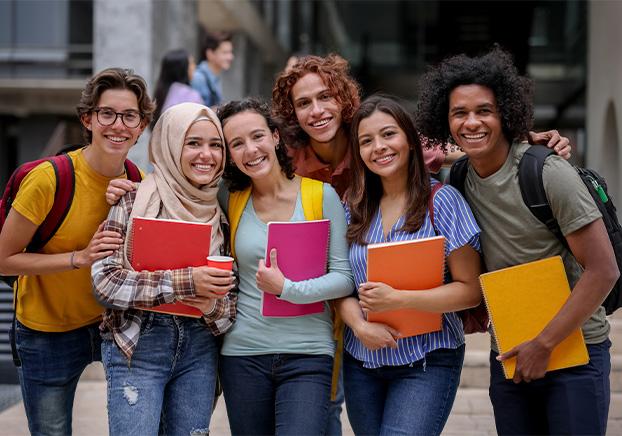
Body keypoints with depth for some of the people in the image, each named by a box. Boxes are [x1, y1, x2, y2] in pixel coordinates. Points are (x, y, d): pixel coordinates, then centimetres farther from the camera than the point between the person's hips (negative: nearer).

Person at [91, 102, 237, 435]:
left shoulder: (222, 210, 7)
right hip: (138, 346, -4)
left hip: (199, 348, 4)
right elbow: (105, 281, -13)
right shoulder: (135, 201, -6)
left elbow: (232, 294, 11)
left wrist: (213, 305, -13)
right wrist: (185, 282, -20)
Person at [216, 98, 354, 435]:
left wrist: (287, 289, -15)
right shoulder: (230, 201, 5)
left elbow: (345, 277, -4)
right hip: (243, 354, 3)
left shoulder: (322, 195, -3)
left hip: (308, 355, -3)